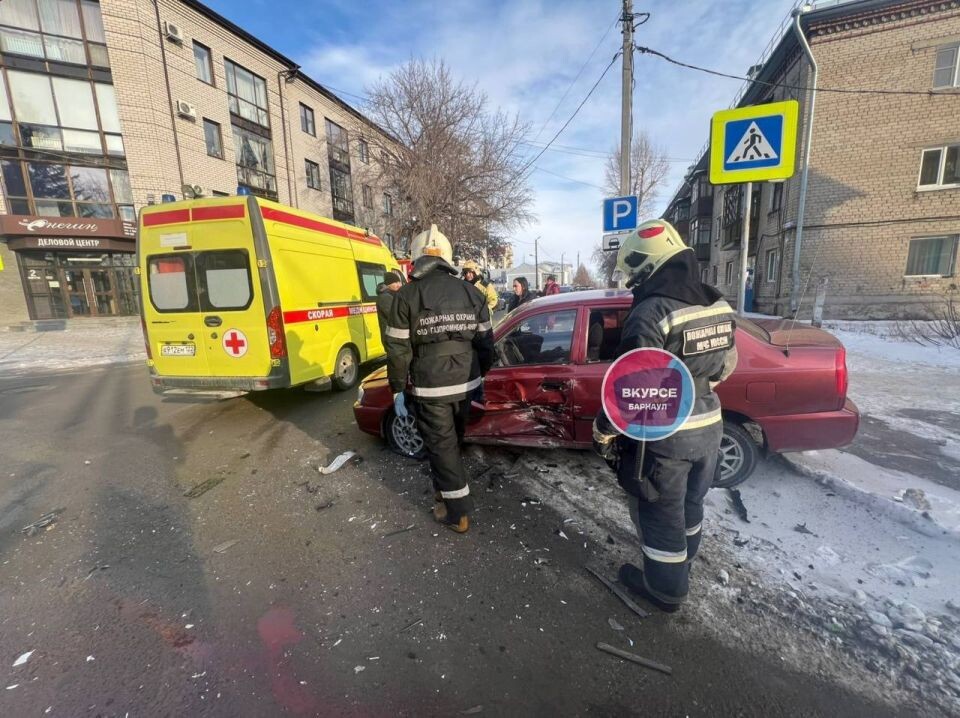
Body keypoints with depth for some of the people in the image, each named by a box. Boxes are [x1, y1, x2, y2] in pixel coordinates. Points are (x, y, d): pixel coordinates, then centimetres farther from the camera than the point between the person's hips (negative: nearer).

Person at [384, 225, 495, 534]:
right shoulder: (472, 293, 3)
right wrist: (481, 375, 19)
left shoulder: (407, 295, -8)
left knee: (441, 445, 7)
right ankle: (445, 489, 42)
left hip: (430, 387, -4)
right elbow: (485, 342, 7)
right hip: (465, 383, 5)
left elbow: (399, 349, -8)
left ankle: (458, 512, 15)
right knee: (452, 440, 22)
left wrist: (397, 389, 2)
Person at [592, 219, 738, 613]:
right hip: (708, 426, 8)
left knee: (659, 513, 13)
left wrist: (603, 429, -13)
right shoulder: (719, 307, 1)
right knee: (690, 503, 26)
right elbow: (725, 366, 13)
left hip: (662, 434, -8)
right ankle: (681, 568, 48)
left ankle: (665, 588, 32)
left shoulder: (650, 313, -24)